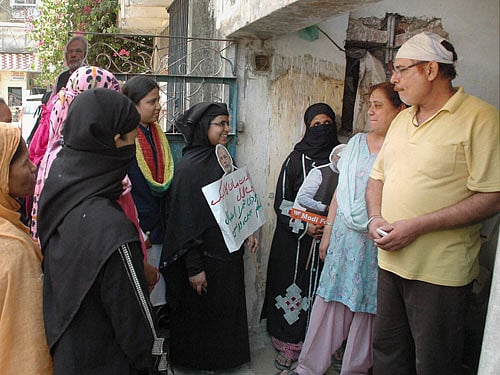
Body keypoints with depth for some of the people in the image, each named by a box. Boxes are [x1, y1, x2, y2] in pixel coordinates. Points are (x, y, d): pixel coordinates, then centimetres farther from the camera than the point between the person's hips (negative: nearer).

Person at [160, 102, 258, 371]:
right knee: (201, 313, 11)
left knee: (227, 308, 19)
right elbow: (185, 220, -20)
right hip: (204, 256, -7)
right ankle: (199, 361, 33)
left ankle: (226, 356, 39)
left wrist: (246, 232, 6)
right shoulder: (189, 167, -19)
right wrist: (194, 268, -19)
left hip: (228, 252, 8)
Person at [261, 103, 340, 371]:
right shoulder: (296, 159, -1)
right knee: (294, 287, 2)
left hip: (329, 237, 2)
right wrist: (305, 226, -12)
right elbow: (281, 202, -2)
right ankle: (289, 344, 15)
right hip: (295, 240, -2)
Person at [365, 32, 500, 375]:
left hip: (440, 270, -7)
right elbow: (378, 177, 18)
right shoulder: (402, 119, 12)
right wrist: (376, 218, -2)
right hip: (391, 260, 7)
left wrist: (415, 226, -21)